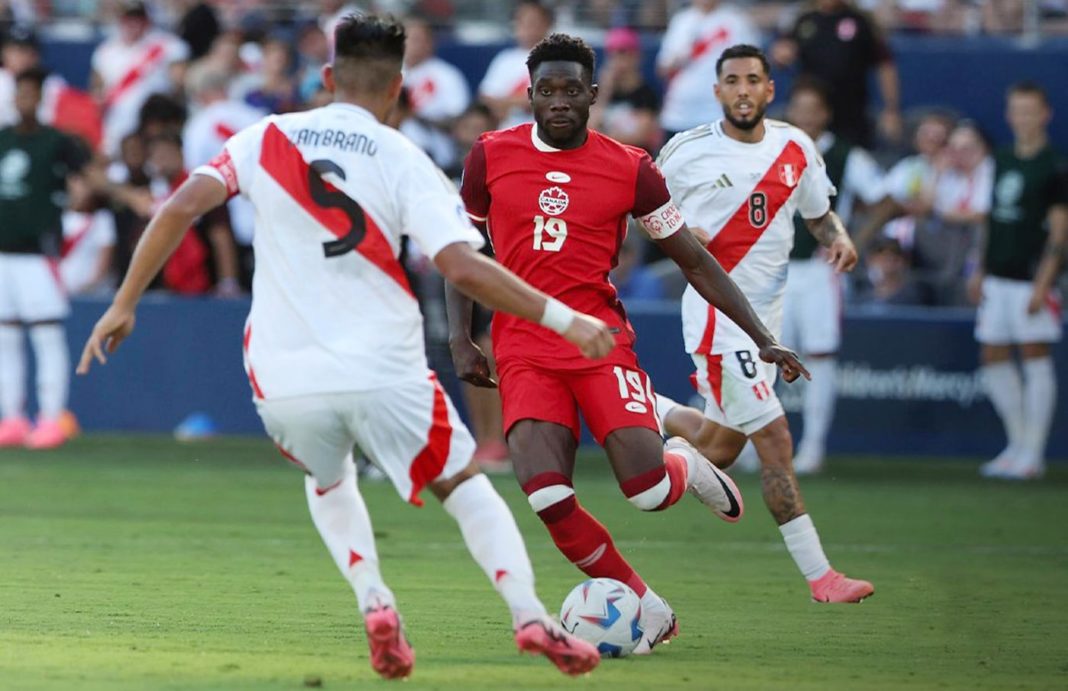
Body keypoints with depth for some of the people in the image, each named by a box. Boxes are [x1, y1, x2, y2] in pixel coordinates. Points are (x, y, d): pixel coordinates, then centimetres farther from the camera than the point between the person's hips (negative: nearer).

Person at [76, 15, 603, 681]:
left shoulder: (266, 139, 5)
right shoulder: (404, 161, -1)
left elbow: (182, 207, -6)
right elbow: (463, 266, -13)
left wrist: (124, 304, 1)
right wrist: (561, 317, -6)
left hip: (285, 380, 2)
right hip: (383, 370, -2)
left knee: (328, 481, 31)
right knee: (466, 486, 18)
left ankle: (373, 599, 8)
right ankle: (530, 616, -1)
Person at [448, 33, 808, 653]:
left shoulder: (630, 169, 1)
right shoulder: (491, 156, 4)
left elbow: (694, 260, 8)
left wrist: (764, 339, 5)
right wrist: (460, 338, 5)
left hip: (601, 339, -1)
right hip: (523, 349, 1)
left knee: (650, 491, -19)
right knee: (546, 495, -21)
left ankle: (685, 465, 21)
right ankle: (645, 607, -1)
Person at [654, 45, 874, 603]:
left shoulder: (795, 148, 5)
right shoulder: (688, 152, -6)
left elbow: (818, 212, 18)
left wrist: (839, 239, -4)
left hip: (766, 312, 6)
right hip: (717, 312, -6)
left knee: (722, 448, 16)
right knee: (775, 443, -12)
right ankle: (819, 576, -10)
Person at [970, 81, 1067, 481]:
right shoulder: (1002, 162, 14)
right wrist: (980, 271, 17)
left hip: (1032, 278, -8)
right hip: (998, 278, 8)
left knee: (1036, 358, -5)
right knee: (993, 359, 8)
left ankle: (1032, 454, -2)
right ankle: (1018, 444, 19)